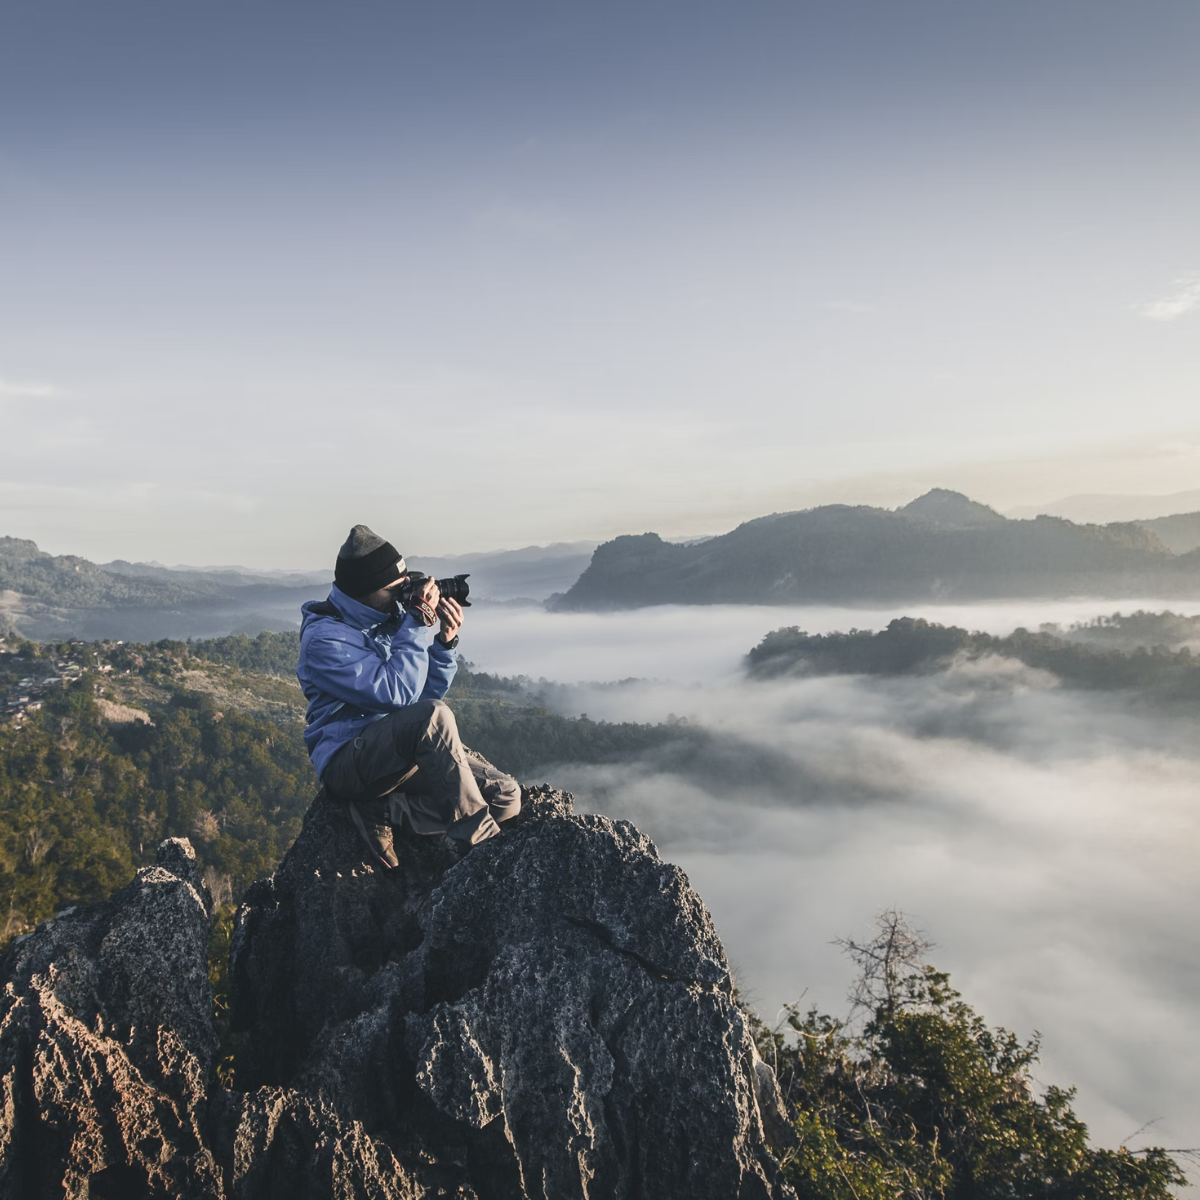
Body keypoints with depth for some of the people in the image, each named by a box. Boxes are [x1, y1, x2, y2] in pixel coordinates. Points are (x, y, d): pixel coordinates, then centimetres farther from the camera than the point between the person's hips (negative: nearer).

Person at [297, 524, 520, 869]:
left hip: (409, 749, 8)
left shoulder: (390, 617, 8)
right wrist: (418, 623, -19)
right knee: (434, 715, -37)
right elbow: (397, 693, -25)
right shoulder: (324, 637, -14)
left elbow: (429, 691, 10)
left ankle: (384, 811, -11)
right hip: (348, 759, -8)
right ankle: (477, 841, -27)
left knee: (506, 796, -9)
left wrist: (446, 641, -6)